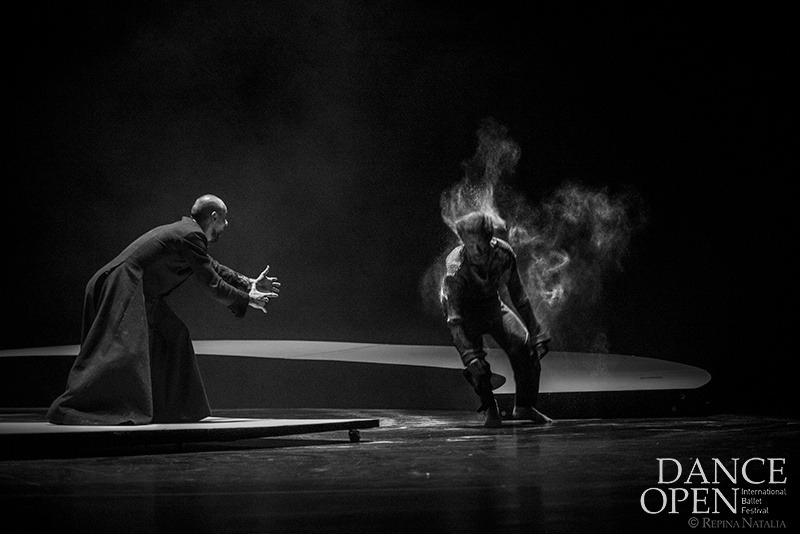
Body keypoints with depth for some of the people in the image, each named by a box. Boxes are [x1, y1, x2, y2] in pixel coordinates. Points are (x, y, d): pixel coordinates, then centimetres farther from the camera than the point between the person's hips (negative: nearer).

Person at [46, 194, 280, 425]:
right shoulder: (191, 236, -11)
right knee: (120, 350, -18)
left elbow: (212, 267, 32)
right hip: (120, 288, -11)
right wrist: (247, 299, 1)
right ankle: (67, 409, -19)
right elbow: (210, 283, -10)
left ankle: (161, 407, 18)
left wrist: (250, 283, 29)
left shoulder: (185, 231, 20)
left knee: (171, 336, 14)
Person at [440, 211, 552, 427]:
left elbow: (519, 296, -11)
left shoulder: (503, 253, -25)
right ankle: (490, 409, -3)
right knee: (477, 365, -26)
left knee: (525, 346, -12)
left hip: (491, 304, 4)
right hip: (464, 310, -3)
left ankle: (524, 406, 6)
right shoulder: (456, 268, -35)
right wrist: (470, 357, -50)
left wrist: (536, 333, -12)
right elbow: (454, 319, -40)